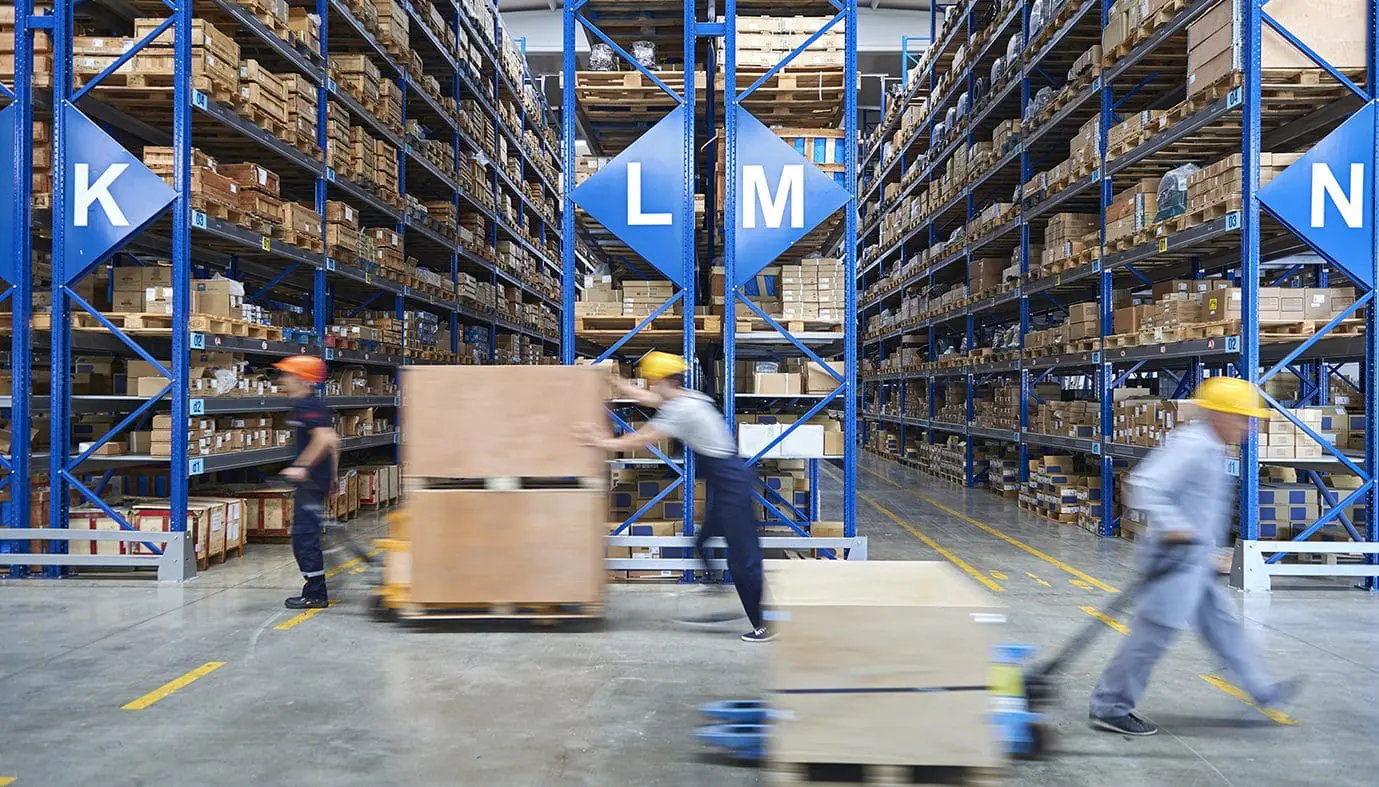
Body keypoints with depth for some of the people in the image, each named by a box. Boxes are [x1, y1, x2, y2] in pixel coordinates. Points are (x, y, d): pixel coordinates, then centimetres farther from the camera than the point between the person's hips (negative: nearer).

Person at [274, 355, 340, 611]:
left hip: (311, 481, -11)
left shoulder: (306, 406, -14)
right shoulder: (316, 404, 17)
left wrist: (302, 466, -25)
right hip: (319, 479, 11)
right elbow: (333, 440, 22)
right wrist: (333, 474, 25)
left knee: (304, 535, -6)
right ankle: (316, 591, 22)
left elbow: (324, 438, -27)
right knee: (307, 536, 15)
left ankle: (315, 595, -1)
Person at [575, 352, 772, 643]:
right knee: (704, 544, 16)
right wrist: (612, 379, 30)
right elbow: (643, 397, 26)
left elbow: (642, 439, -12)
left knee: (742, 556, -5)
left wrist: (604, 443, -1)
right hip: (724, 480, 10)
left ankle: (765, 626, 2)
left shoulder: (681, 409, -18)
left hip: (729, 482, -10)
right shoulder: (684, 398, 12)